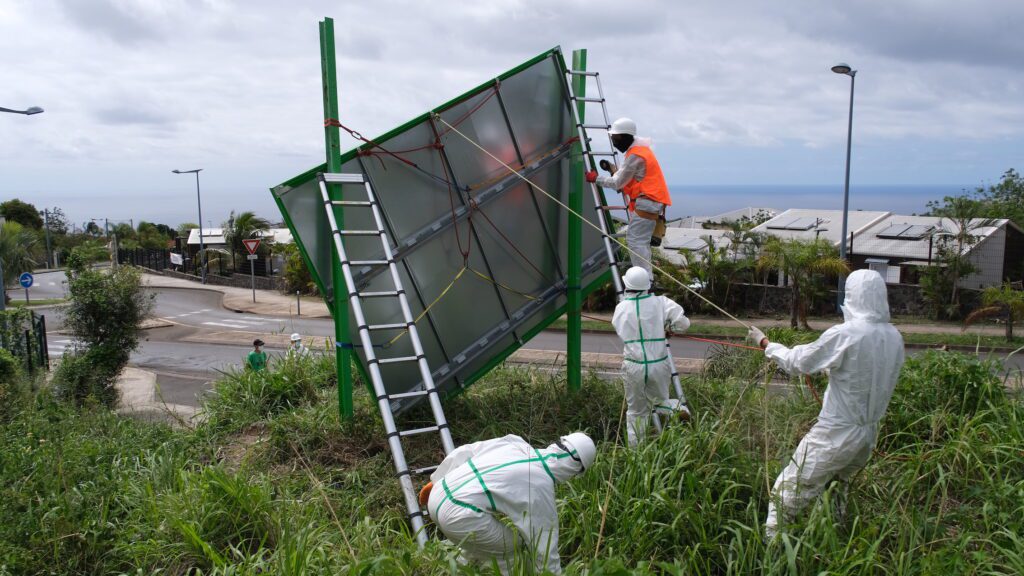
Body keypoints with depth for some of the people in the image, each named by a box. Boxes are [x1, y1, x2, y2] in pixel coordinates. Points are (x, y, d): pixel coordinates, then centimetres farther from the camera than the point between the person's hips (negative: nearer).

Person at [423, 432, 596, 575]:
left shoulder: (514, 442, 13)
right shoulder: (541, 489, -2)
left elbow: (462, 453, 16)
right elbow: (545, 551, 3)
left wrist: (436, 481, 25)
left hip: (438, 497, 8)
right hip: (459, 516, -8)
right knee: (514, 550, 11)